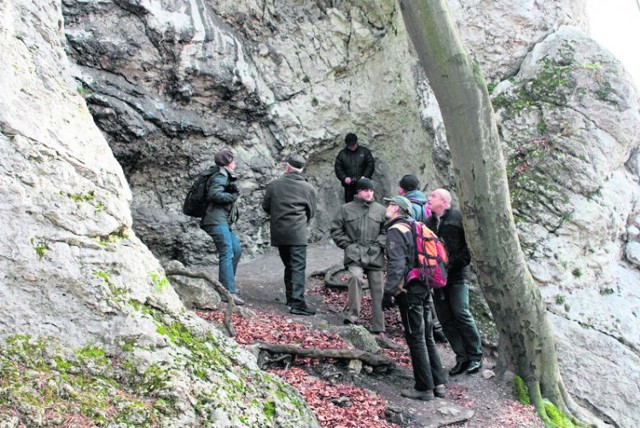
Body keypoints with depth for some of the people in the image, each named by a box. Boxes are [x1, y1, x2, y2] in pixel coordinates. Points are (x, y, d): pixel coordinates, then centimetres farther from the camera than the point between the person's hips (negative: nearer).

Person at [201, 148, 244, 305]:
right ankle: (228, 292, -16)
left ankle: (226, 283, 25)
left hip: (223, 221, 11)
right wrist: (232, 196, -13)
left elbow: (234, 193, 19)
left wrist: (235, 191, -1)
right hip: (216, 220, -11)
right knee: (227, 254, -14)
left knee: (236, 249, 17)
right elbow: (214, 194, -24)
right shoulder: (220, 177, -10)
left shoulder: (227, 177, 22)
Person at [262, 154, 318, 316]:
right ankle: (297, 303, -14)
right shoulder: (308, 188, 0)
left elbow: (266, 206, 12)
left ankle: (290, 298, 24)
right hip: (298, 233, -4)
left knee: (289, 266, 17)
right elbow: (311, 212, 8)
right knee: (298, 267, -6)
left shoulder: (273, 185, 3)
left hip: (279, 233, 4)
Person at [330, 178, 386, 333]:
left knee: (377, 291, 5)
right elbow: (336, 230, 9)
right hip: (355, 255, -2)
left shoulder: (380, 210, 7)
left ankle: (378, 327, 14)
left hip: (375, 255, 2)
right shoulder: (346, 209, 5)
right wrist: (348, 244, -1)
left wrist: (378, 244, -1)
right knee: (355, 276, -31)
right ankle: (353, 314, -19)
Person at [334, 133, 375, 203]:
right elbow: (337, 168, 5)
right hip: (349, 185, 1)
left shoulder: (364, 151, 6)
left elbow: (371, 165, 3)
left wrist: (365, 176, -11)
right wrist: (344, 178, -10)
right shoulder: (342, 154, 8)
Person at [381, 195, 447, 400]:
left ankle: (424, 388, 4)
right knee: (427, 338, 14)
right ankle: (439, 384, 19)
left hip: (409, 290, -9)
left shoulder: (396, 231, -9)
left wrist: (388, 292, -19)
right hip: (425, 288, 9)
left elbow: (397, 265, -19)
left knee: (416, 339, -2)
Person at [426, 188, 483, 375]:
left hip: (457, 275, -6)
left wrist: (456, 263, -12)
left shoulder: (459, 217, -2)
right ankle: (462, 358, 11)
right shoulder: (429, 222, 15)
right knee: (445, 319, 3)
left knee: (461, 313, -10)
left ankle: (475, 356, 4)